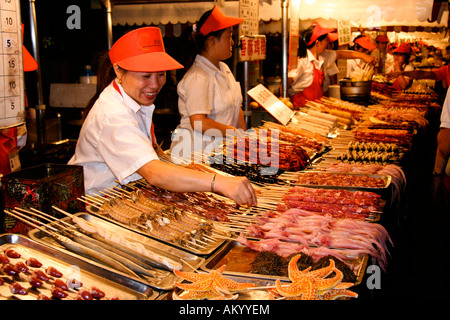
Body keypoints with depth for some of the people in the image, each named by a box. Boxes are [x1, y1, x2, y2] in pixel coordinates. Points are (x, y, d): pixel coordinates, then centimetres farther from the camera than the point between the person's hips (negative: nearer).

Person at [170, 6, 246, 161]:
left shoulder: (224, 69, 13)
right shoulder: (197, 77, -15)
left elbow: (236, 108, 18)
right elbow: (199, 123, -23)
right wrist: (235, 132, -16)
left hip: (220, 148, 8)